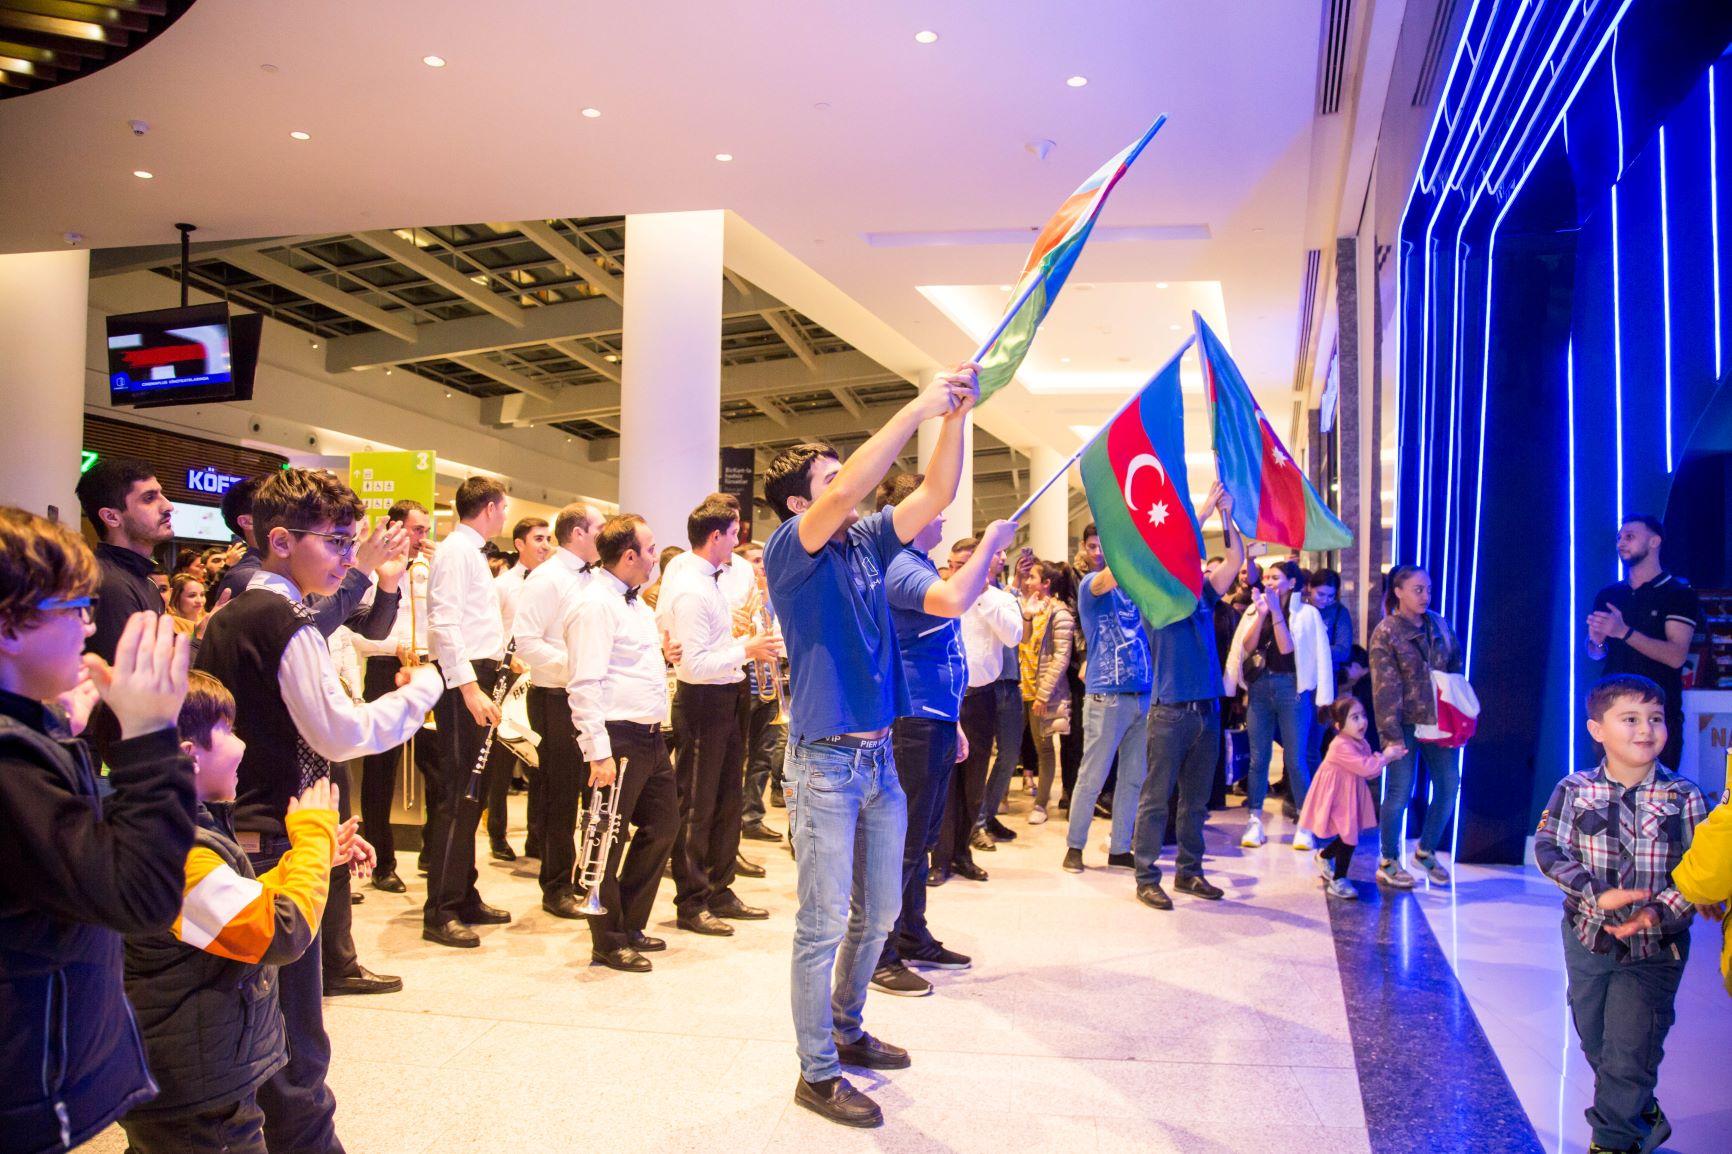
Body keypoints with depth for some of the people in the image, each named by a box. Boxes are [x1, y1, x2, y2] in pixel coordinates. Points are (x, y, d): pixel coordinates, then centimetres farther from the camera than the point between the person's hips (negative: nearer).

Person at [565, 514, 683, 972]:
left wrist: (662, 655, 9)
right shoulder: (595, 604, -16)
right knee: (609, 840, 3)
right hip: (618, 736, -10)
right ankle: (608, 943, 18)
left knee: (662, 826, 18)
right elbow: (584, 685, -22)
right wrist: (598, 753, -25)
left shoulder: (636, 603, 15)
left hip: (650, 735, 10)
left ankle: (630, 926, 33)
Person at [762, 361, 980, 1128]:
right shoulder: (790, 550, -9)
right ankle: (817, 1073, 14)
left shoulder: (866, 542, 9)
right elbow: (849, 491, -25)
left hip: (879, 756, 7)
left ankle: (845, 1030, 37)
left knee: (878, 911, 18)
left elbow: (934, 495, 7)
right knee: (824, 924, 1)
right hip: (825, 761, -7)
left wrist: (955, 416, -6)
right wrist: (919, 409, -24)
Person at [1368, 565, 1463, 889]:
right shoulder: (1386, 633, -8)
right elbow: (1385, 689, -12)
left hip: (1438, 721, 5)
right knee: (1399, 792, -2)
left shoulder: (1441, 626, 7)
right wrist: (1391, 734, -16)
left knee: (1449, 787, 6)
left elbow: (1456, 671, 14)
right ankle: (1389, 862, 14)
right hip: (1405, 724, -5)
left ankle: (1426, 851, 26)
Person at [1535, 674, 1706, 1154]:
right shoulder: (1574, 790, -7)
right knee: (1596, 1042, 18)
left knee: (1630, 1051, 0)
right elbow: (1547, 849, -12)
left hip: (1654, 946, -2)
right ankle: (1643, 1115, 43)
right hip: (1588, 937, 2)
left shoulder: (1684, 797, -9)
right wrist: (1597, 893, -25)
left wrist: (1659, 912, -23)